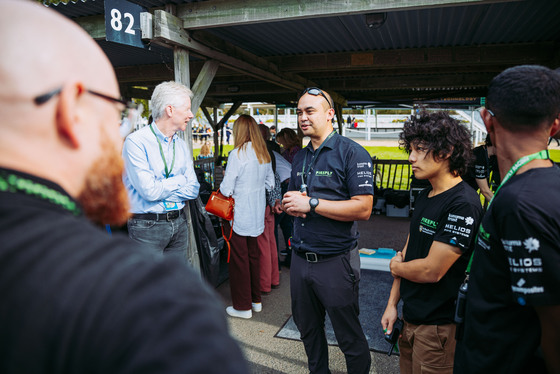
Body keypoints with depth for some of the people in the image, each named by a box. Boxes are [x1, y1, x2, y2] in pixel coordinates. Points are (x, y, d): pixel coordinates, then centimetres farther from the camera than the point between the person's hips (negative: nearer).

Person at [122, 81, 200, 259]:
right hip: (147, 226, -6)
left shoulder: (182, 145, 9)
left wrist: (161, 189, -11)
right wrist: (180, 179, -5)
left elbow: (193, 190, 3)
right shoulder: (136, 141, -12)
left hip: (179, 223, 6)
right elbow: (149, 191, -21)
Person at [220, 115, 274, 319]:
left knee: (239, 258, 4)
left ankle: (243, 306, 14)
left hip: (239, 214, -7)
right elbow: (270, 184, 12)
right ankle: (255, 300, 29)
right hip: (257, 214, 7)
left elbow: (226, 189, -17)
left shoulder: (237, 154, -17)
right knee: (253, 255, 17)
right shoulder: (264, 154, 5)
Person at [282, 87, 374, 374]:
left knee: (349, 337, 10)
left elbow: (363, 208, -20)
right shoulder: (300, 158, 12)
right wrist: (289, 205, -6)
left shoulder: (352, 153, -11)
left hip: (335, 262, -7)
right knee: (307, 329, 22)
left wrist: (312, 203, -21)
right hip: (300, 259, 7)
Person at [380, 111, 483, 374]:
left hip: (438, 325, -8)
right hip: (409, 317, 8)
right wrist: (392, 303, 8)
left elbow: (431, 270, -24)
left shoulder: (463, 204, -22)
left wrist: (396, 266, -5)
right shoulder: (424, 197, 6)